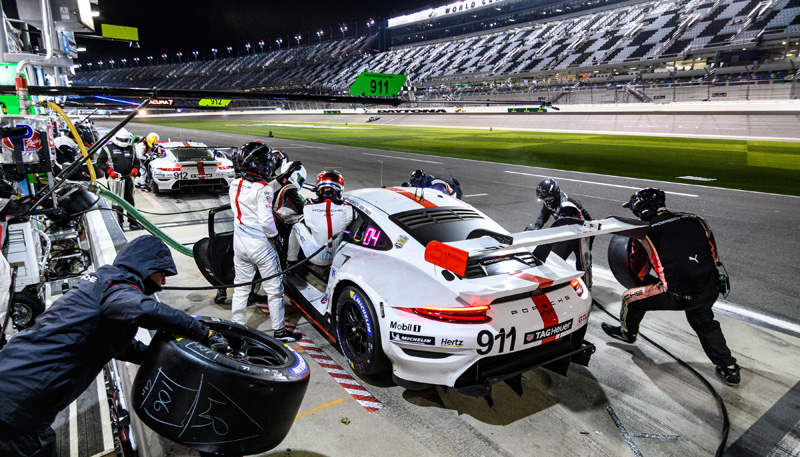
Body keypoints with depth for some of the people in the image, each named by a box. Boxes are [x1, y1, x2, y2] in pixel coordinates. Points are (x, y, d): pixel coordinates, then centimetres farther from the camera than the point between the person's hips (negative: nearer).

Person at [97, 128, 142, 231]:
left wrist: (135, 169, 3)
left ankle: (132, 221, 12)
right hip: (115, 178, -4)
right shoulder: (108, 148, 4)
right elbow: (100, 162, 1)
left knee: (130, 201, 7)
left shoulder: (131, 148, 18)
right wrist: (109, 171, -12)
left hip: (128, 178, 4)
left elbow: (137, 162, 24)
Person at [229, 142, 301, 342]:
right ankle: (279, 331, 17)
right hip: (260, 244, -6)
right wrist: (275, 235, -10)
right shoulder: (263, 189, -19)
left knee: (241, 288, 18)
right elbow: (266, 220, -24)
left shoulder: (235, 185, 1)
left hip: (239, 242, 7)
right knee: (274, 289, 7)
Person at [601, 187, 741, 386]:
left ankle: (627, 332, 39)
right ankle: (729, 368, 37)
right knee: (705, 324, 33)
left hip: (677, 295, -6)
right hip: (710, 289, 6)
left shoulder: (646, 234, -6)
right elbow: (713, 253, 14)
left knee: (631, 298, 14)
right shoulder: (695, 220, 6)